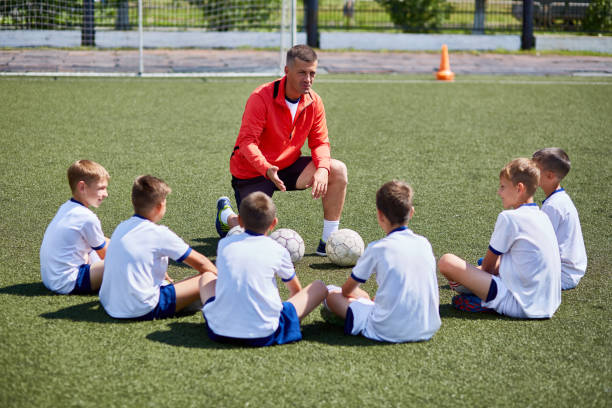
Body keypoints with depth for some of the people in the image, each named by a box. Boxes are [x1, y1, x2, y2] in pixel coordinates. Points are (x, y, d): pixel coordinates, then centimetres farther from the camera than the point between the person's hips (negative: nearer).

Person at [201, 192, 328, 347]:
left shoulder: (224, 244, 8)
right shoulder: (278, 250, 1)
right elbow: (296, 290, 19)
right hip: (263, 336, -1)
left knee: (207, 277, 30)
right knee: (319, 287, 6)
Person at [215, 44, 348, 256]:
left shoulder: (314, 101, -6)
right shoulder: (261, 97, -23)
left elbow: (320, 142, -3)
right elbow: (247, 142, -27)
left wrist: (322, 169, -25)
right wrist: (267, 169, -44)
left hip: (288, 166, 5)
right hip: (252, 172, -5)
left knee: (338, 170, -18)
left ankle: (328, 241, -9)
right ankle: (227, 215, 26)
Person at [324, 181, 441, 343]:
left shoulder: (377, 249, -7)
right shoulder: (424, 244, 5)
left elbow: (347, 290, 8)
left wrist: (363, 296, 32)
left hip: (389, 332, -3)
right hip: (428, 329, 3)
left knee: (331, 293, 12)